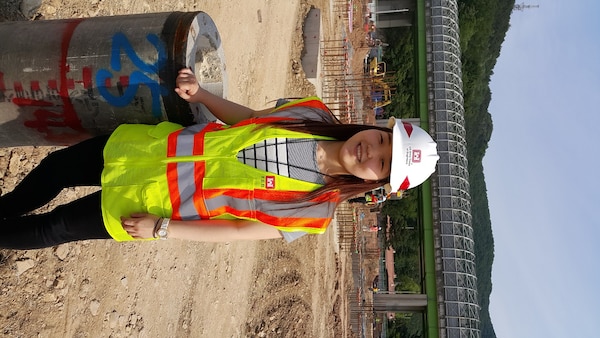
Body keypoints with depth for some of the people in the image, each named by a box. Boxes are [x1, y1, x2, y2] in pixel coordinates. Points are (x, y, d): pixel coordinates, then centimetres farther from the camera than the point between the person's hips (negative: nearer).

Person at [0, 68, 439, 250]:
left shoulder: (315, 211, -22)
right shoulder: (315, 116, -11)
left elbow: (237, 230, -17)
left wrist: (160, 228, -15)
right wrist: (199, 94, -10)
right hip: (157, 145, 5)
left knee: (51, 229, 5)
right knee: (57, 166, 16)